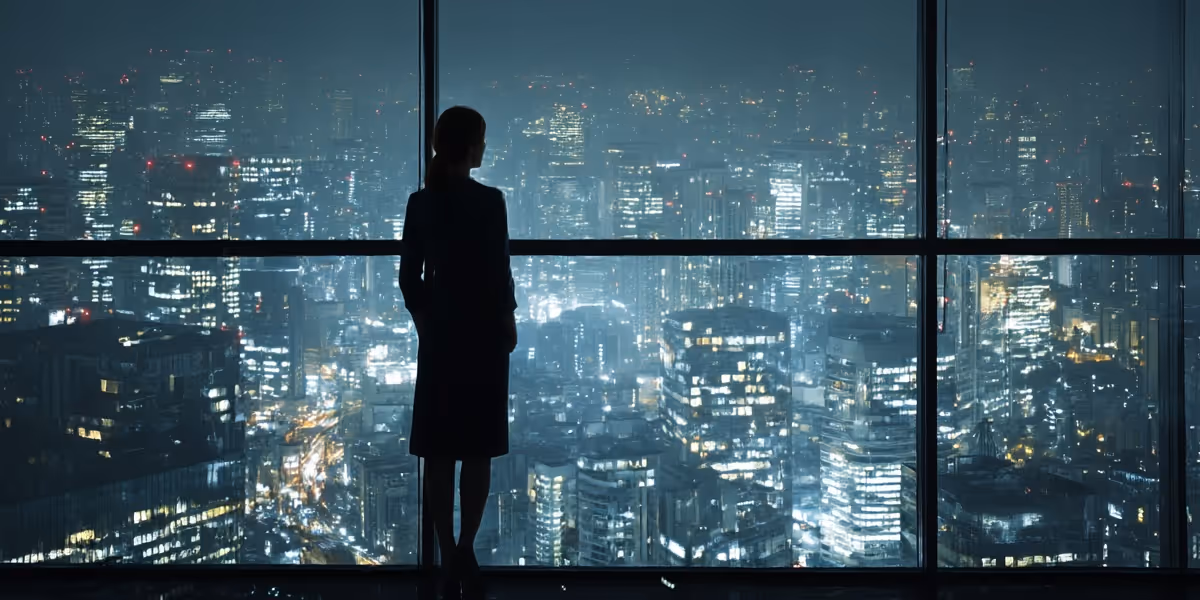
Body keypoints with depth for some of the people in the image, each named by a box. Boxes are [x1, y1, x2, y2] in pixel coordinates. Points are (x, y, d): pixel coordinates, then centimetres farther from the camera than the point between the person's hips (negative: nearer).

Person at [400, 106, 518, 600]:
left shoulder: (420, 203, 1)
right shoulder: (489, 201, -12)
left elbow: (409, 276, 4)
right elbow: (499, 270, -10)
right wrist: (508, 319, 6)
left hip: (438, 333, 3)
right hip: (483, 333, -3)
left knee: (439, 451, 6)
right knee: (478, 449, 4)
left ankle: (449, 557, 8)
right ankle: (464, 549, -7)